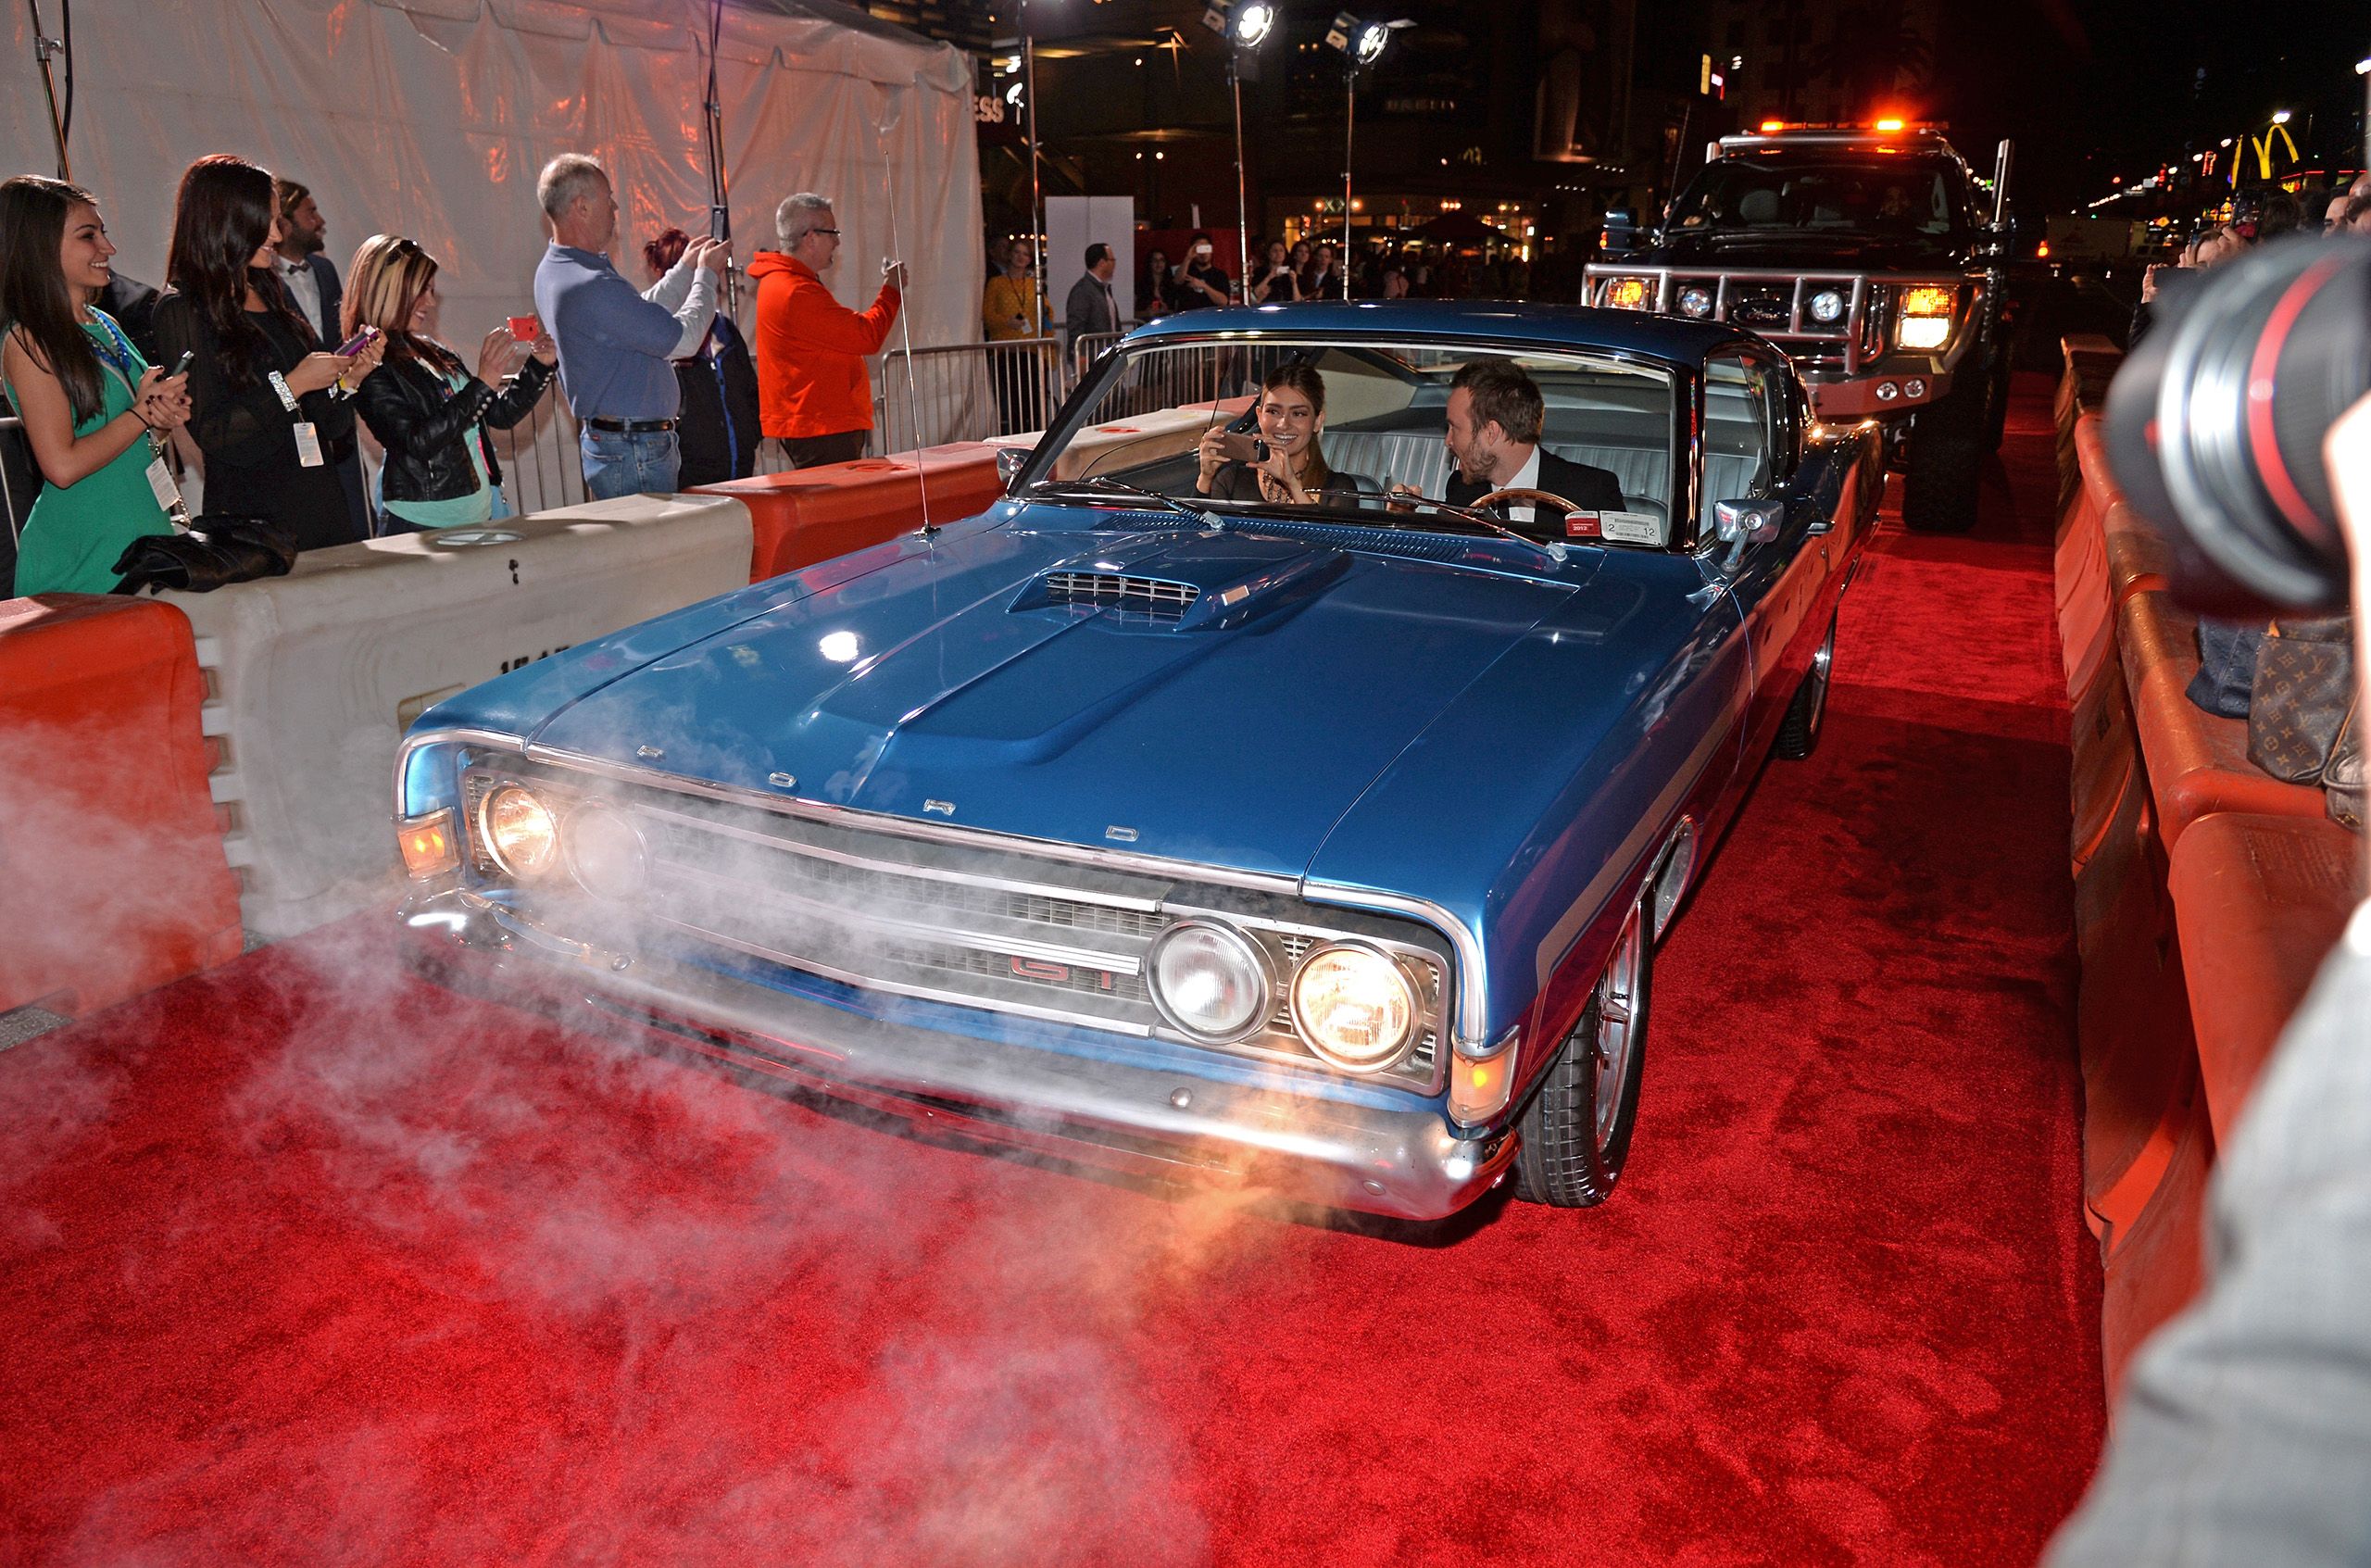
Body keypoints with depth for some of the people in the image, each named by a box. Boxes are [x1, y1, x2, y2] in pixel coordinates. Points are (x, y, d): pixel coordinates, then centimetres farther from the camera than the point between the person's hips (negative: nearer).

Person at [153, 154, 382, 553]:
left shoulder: (272, 296, 16)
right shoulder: (183, 312, -6)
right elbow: (213, 435, -14)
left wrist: (346, 381, 0)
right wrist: (291, 386, -16)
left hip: (321, 504, 7)